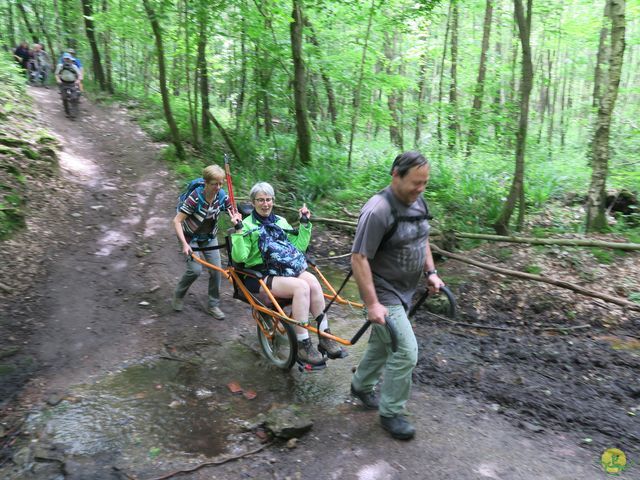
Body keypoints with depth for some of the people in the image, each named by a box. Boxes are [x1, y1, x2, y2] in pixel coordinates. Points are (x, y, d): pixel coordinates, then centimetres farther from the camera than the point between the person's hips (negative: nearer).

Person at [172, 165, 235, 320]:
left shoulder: (222, 196, -18)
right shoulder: (195, 197, -30)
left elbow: (235, 214, -5)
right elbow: (177, 221, -27)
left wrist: (236, 218, -30)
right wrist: (184, 244, -35)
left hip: (209, 237, 4)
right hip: (190, 236, -4)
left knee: (216, 269, -4)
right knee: (195, 269, -16)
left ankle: (213, 305, 15)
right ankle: (179, 294, 15)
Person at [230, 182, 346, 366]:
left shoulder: (280, 222, 19)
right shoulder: (247, 225, 2)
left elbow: (299, 247, 18)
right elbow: (239, 257, -10)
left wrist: (305, 224, 12)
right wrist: (238, 231, -18)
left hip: (287, 270, 5)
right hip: (260, 276, -5)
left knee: (312, 281, -28)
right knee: (301, 286, -31)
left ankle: (325, 338, -21)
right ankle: (303, 347, -26)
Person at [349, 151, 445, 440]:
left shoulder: (418, 202, 2)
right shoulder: (378, 210, -26)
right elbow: (359, 259, -25)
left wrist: (431, 272, 8)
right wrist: (372, 304, -26)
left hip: (405, 291, 9)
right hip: (384, 293, -8)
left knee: (382, 343, 22)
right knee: (406, 352, -8)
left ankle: (361, 386, 45)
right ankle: (390, 414, 12)